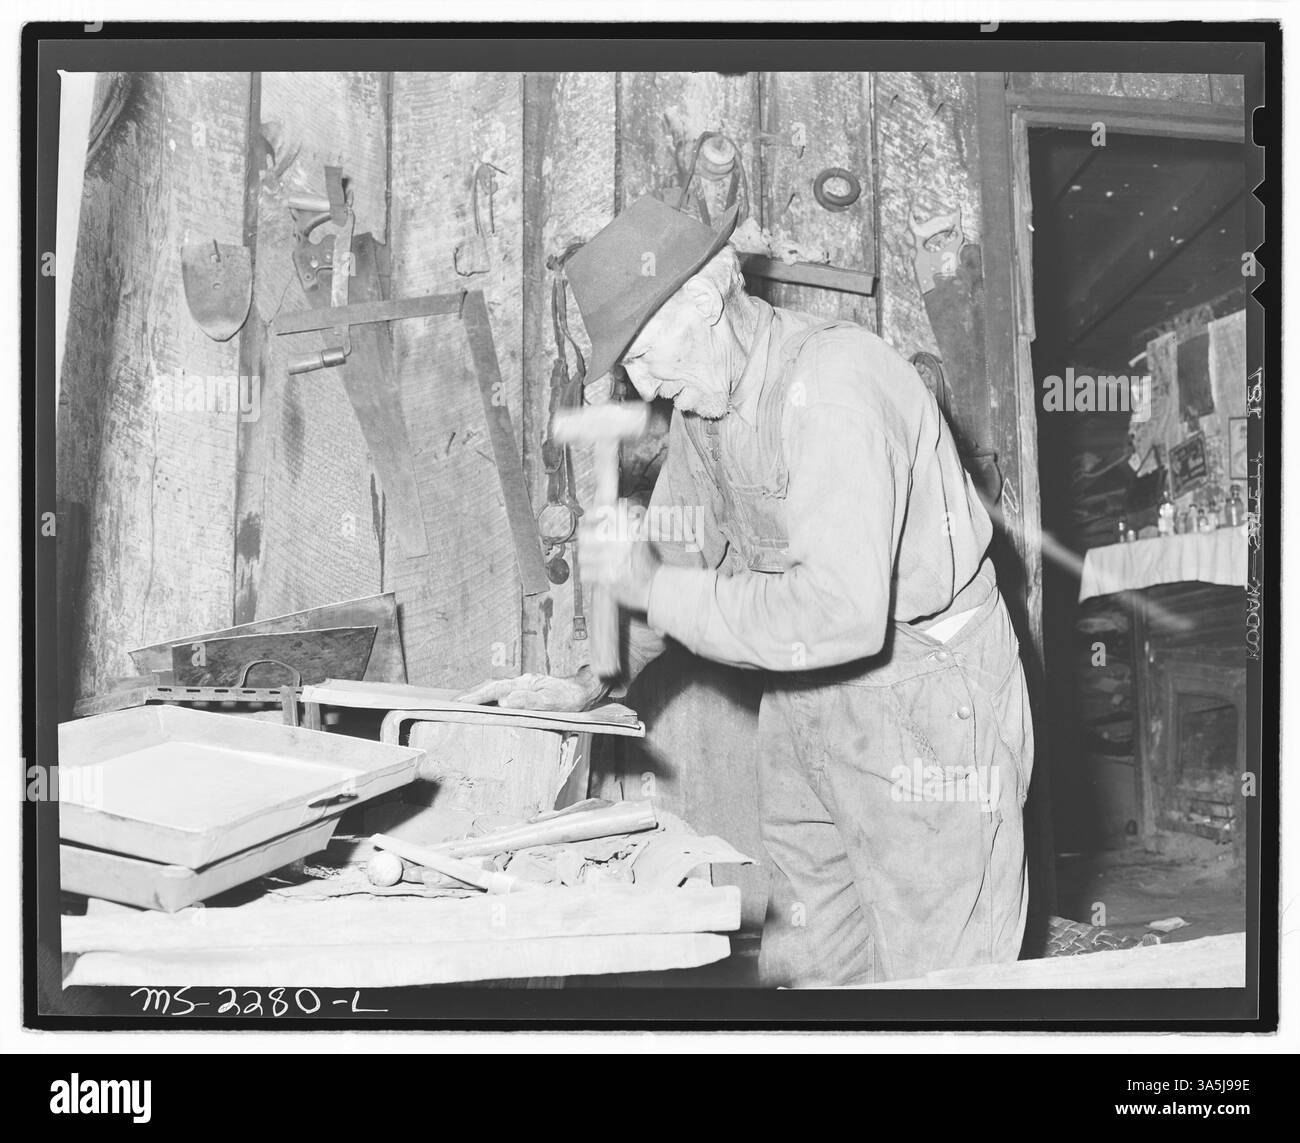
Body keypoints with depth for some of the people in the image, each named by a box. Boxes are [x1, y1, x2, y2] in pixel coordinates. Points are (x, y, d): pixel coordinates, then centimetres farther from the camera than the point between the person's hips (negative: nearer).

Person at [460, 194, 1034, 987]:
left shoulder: (832, 382, -24)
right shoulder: (706, 395, 4)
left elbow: (840, 615, -33)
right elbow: (680, 547, 17)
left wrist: (655, 588, -24)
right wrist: (594, 685, 8)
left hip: (925, 692, -8)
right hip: (808, 700, 8)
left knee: (936, 973, -1)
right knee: (803, 964, 13)